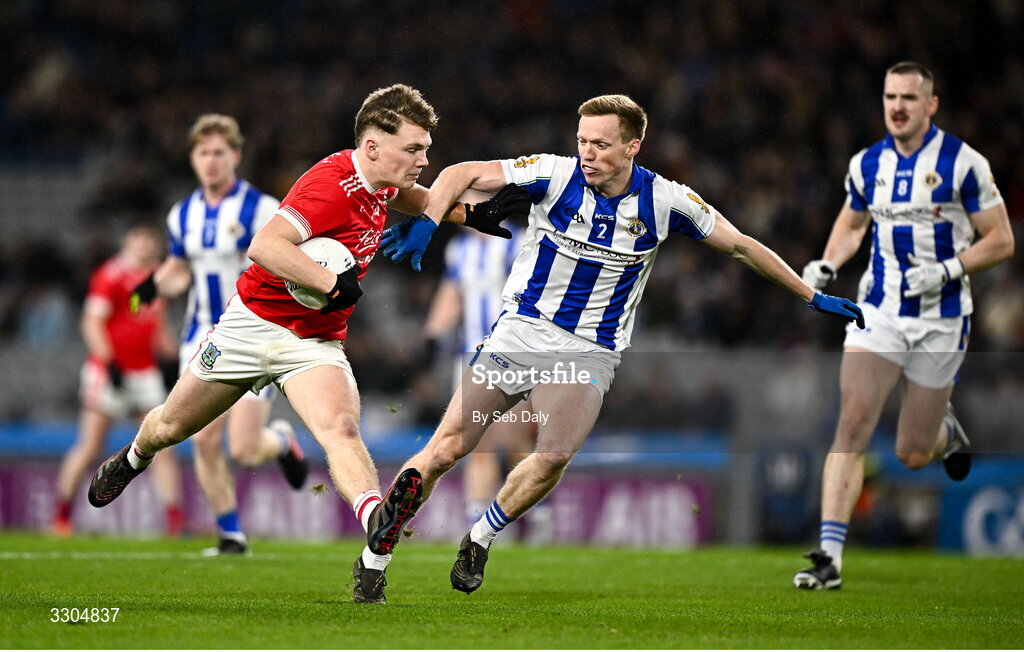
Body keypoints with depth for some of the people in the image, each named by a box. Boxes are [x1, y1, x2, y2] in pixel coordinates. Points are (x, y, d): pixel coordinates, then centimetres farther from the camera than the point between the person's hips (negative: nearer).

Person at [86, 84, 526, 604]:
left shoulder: (379, 182, 0)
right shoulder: (332, 184, -27)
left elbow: (411, 198, 28)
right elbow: (264, 246, -40)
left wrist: (469, 214, 13)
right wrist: (334, 283, -42)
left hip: (318, 343, 5)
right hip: (255, 323, -5)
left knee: (341, 429, -25)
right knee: (170, 428, 16)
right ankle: (132, 459, 52)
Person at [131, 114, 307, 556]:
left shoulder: (261, 209, -9)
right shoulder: (183, 215, 9)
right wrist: (154, 286, 2)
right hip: (202, 341, 5)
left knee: (244, 450, -11)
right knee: (204, 442, -3)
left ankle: (282, 441, 25)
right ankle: (231, 535, 12)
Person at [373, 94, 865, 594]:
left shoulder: (664, 201, -5)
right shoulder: (556, 174, -8)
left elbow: (741, 247, 8)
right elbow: (463, 175, -7)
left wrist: (812, 297, 13)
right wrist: (424, 223, -25)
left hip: (588, 354, 0)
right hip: (521, 330, 0)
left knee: (553, 457, -23)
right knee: (447, 448, -11)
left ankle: (479, 539, -3)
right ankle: (377, 545, 0)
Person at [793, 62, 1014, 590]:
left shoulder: (963, 163, -9)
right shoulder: (867, 164, 4)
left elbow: (1001, 241, -5)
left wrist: (948, 271, -19)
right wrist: (826, 265, 4)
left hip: (941, 320, -2)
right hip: (878, 312, 3)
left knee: (911, 455, 4)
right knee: (852, 426, -15)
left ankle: (947, 430, 41)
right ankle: (830, 556, -16)